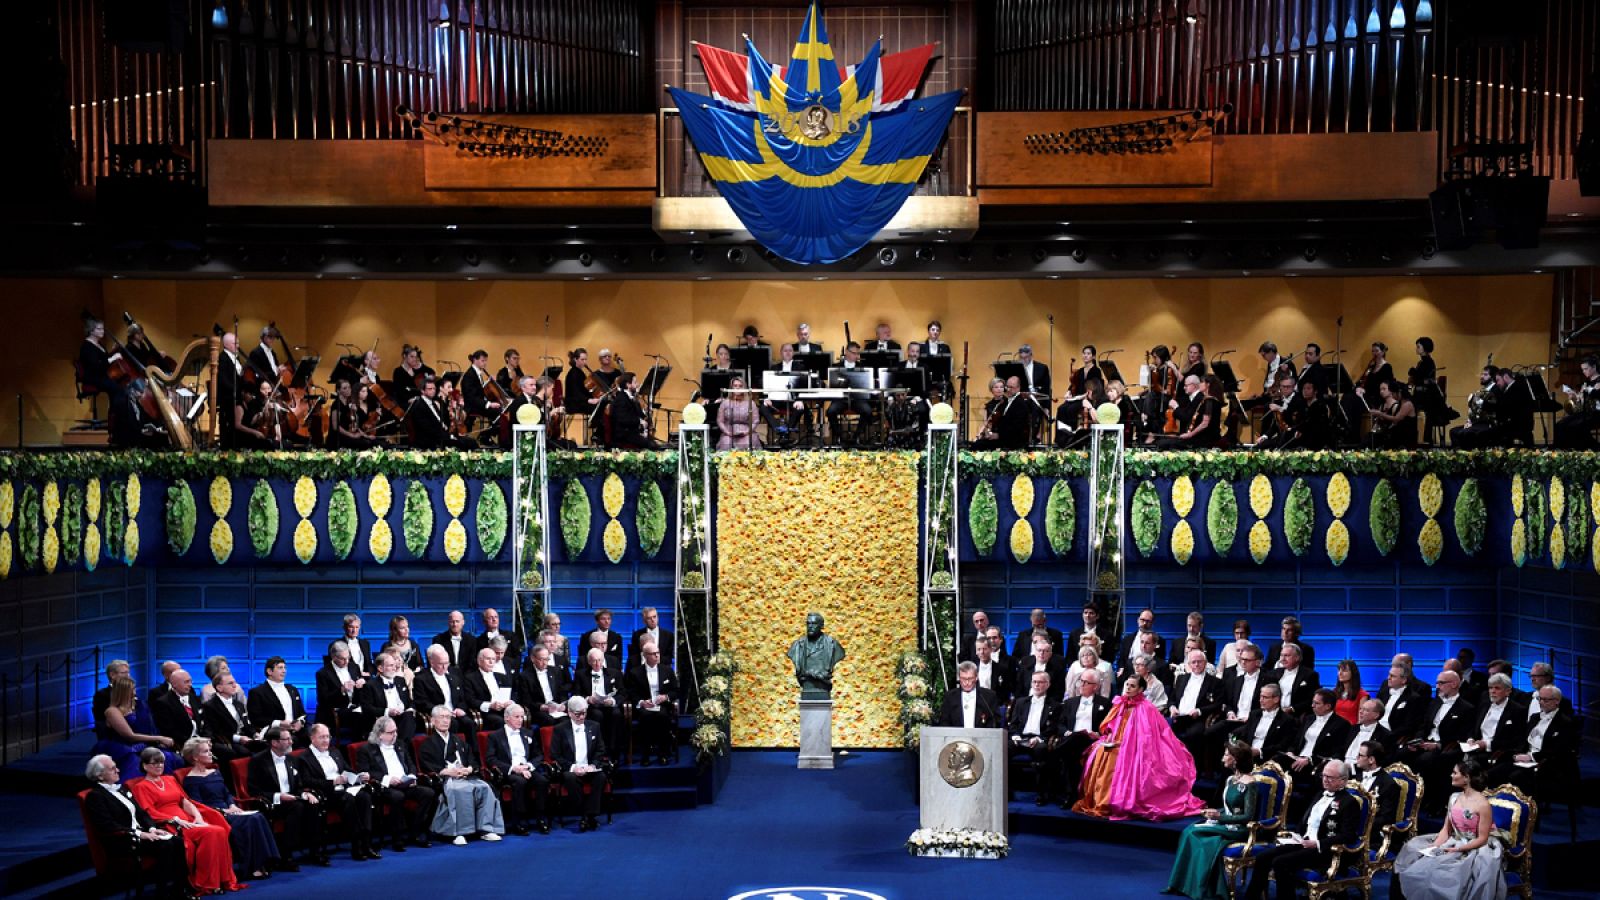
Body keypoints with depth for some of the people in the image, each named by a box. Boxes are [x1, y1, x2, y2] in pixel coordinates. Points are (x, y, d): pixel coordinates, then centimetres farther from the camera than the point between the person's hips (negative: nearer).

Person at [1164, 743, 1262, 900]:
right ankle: (1183, 884, -9)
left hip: (1240, 830, -8)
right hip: (1225, 824, 8)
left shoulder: (1249, 784, -15)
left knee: (1194, 833, -21)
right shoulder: (1231, 779, 11)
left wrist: (1219, 816, -20)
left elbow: (1248, 817, -19)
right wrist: (1214, 813, -1)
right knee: (1190, 831, -13)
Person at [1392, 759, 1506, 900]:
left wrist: (1457, 850, -21)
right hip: (1452, 845, 6)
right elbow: (1446, 829, 9)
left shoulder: (1482, 804, -13)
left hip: (1474, 850, -6)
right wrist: (1435, 846, -8)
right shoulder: (1454, 798, 9)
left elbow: (1482, 839, -13)